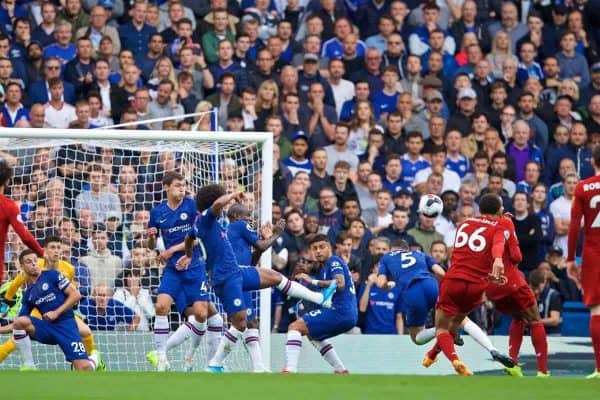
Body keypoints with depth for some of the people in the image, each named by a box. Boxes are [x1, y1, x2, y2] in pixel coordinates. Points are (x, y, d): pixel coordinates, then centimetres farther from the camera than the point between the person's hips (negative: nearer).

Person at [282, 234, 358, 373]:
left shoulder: (334, 261, -5)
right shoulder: (323, 267, 24)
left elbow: (340, 284, -22)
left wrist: (312, 281, -22)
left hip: (340, 312, -10)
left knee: (295, 327, -14)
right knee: (313, 335, 34)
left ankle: (289, 370, -27)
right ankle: (341, 371, 27)